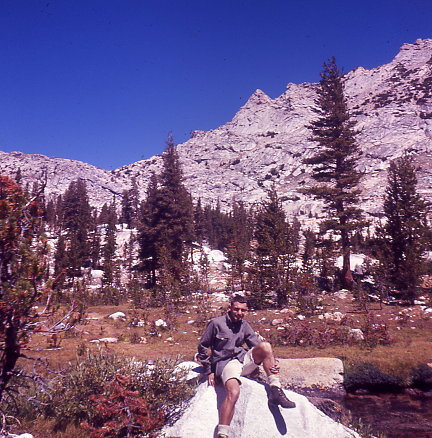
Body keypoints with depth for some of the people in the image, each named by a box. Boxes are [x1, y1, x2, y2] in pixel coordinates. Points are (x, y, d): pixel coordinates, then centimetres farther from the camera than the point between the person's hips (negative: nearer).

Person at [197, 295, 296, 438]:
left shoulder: (245, 326, 13)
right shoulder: (216, 323, -2)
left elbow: (258, 348, 13)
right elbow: (202, 347, 5)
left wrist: (273, 363, -5)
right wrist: (209, 371, 0)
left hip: (243, 359, 5)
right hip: (225, 363, -5)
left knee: (265, 346, -21)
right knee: (233, 392, -35)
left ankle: (275, 392, -17)